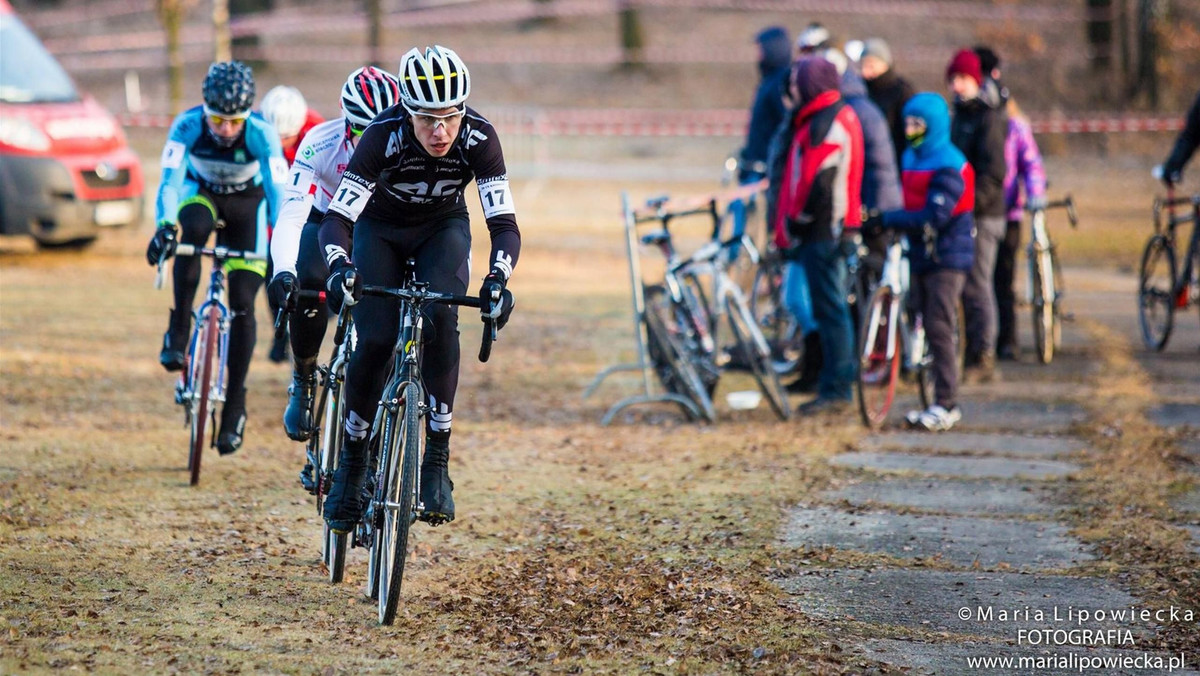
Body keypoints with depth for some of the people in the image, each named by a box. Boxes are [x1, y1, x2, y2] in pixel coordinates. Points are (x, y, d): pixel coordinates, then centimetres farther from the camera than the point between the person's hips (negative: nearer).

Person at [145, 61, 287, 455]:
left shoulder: (261, 134, -32)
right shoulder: (188, 126, -31)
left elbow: (278, 191, -36)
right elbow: (170, 180, -39)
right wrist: (164, 227, -56)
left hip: (247, 203, 0)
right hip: (201, 192, 0)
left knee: (243, 303, -10)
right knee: (194, 228, -37)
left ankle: (235, 406, 1)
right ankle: (178, 333, -25)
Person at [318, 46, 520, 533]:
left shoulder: (479, 138, -29)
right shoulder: (384, 135, -33)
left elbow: (503, 223, -30)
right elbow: (337, 218, -35)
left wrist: (498, 278, -49)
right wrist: (339, 266, -55)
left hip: (443, 228, 1)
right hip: (380, 230, -1)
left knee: (440, 316, -28)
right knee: (375, 341, -19)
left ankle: (438, 461, -22)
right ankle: (351, 464, 1)